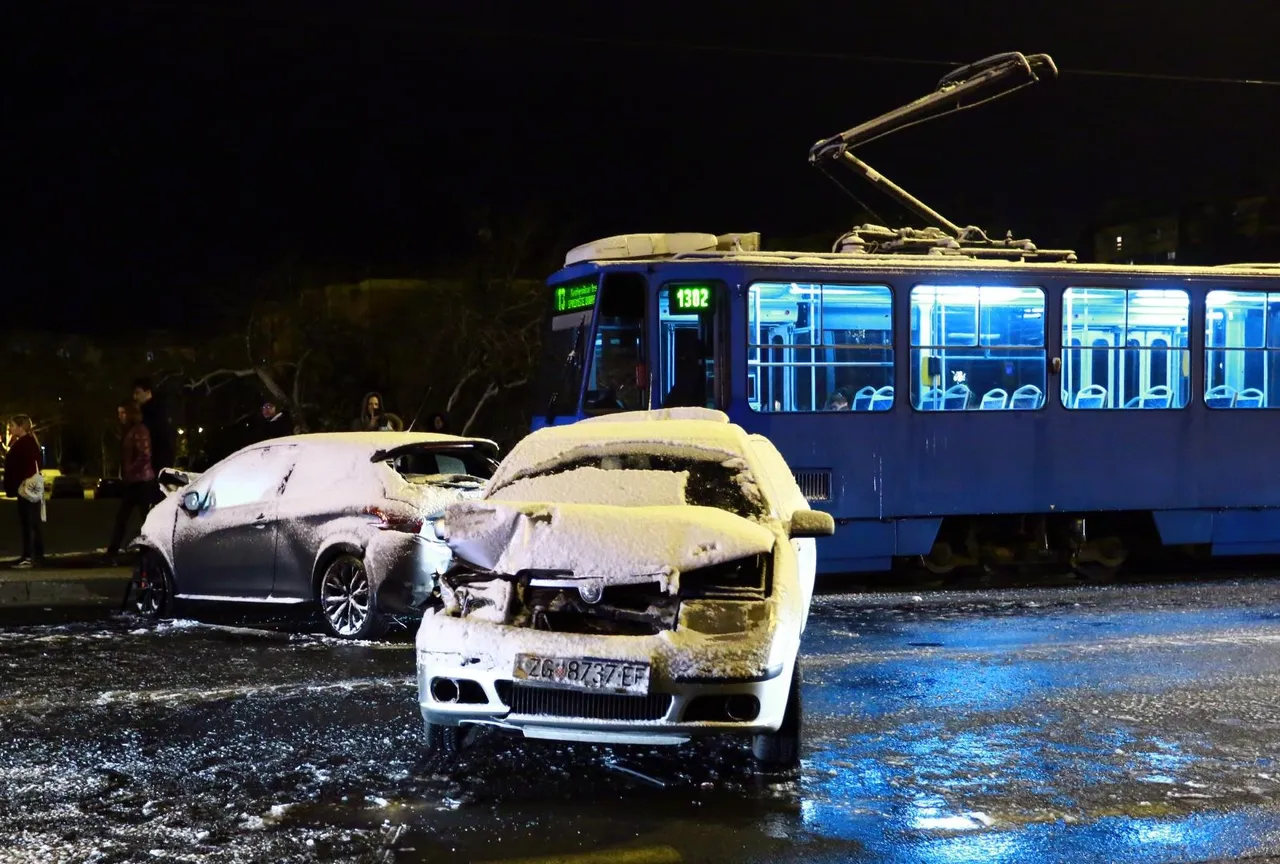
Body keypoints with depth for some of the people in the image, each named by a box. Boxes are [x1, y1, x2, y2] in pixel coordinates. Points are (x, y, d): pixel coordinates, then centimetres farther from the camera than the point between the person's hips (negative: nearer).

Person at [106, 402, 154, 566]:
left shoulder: (140, 430, -11)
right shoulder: (128, 431, 19)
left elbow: (145, 455, -20)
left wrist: (130, 471, -15)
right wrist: (124, 473, 9)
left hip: (142, 480, -10)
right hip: (132, 481, 10)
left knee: (148, 518, -4)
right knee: (121, 517, 7)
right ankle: (112, 553, 8)